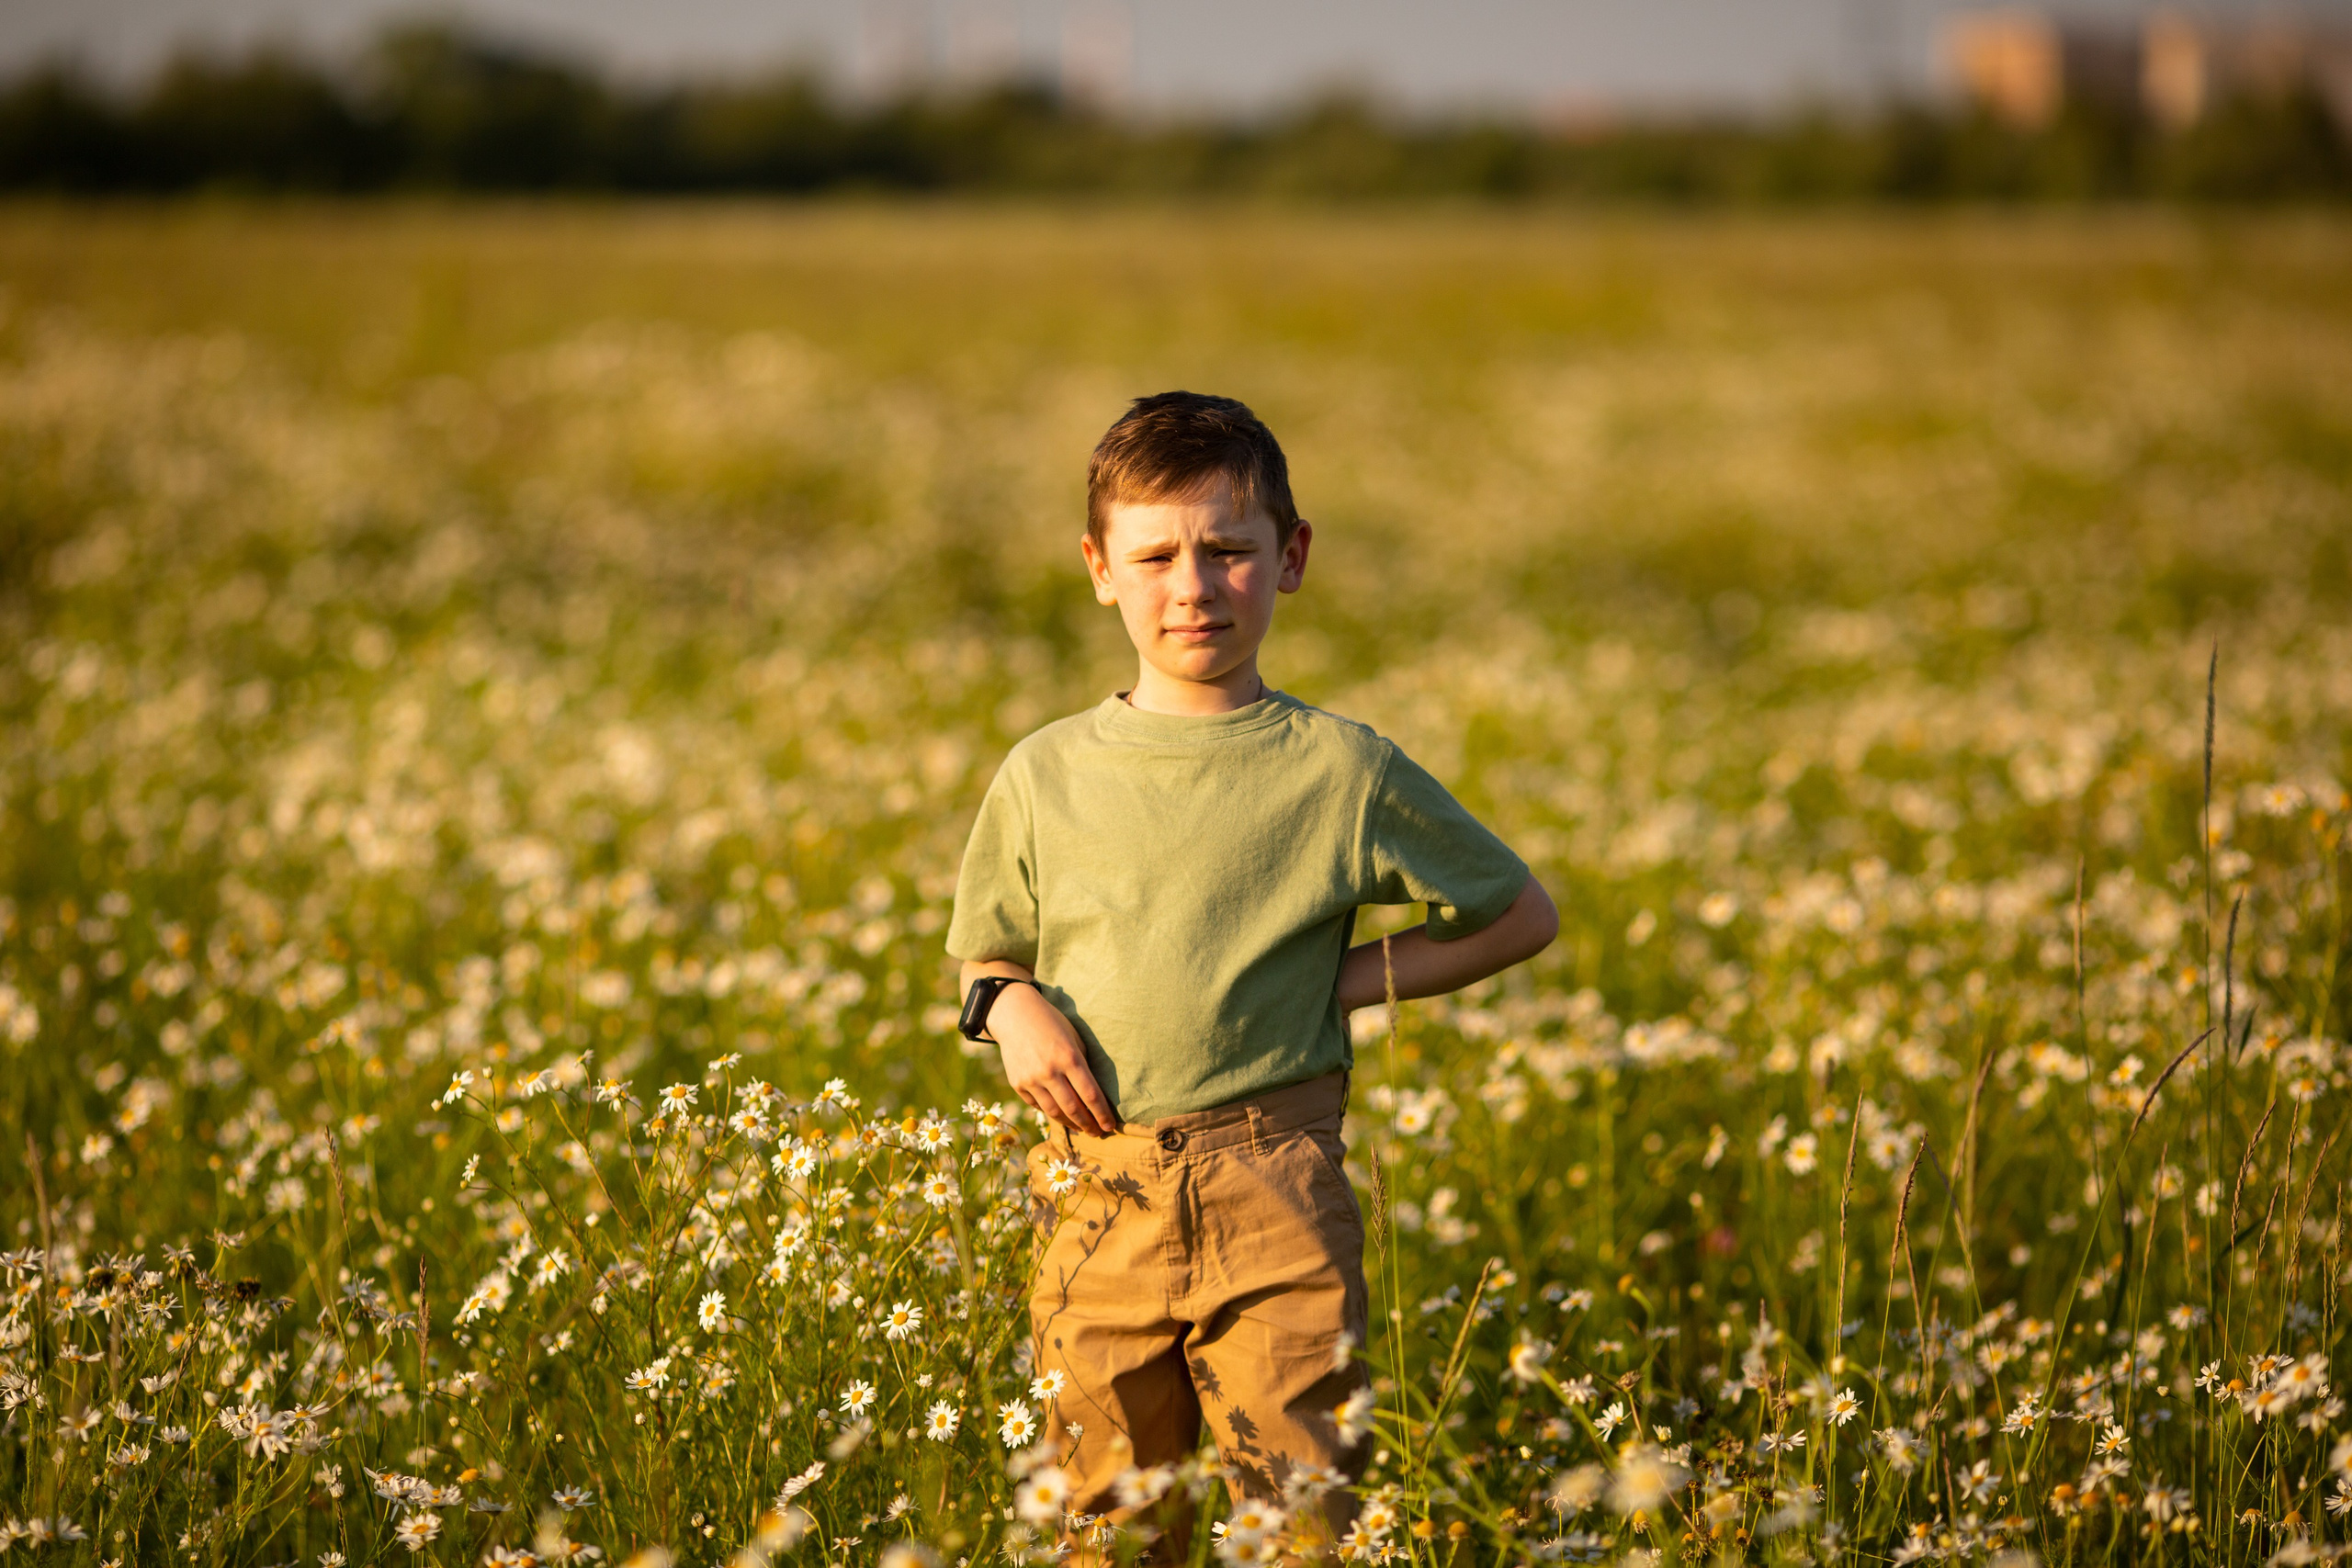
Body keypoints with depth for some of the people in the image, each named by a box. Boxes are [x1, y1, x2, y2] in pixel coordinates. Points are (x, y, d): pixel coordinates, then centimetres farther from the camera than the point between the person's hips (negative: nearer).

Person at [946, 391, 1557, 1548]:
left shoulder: (1337, 771, 1)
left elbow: (1521, 917, 10)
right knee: (1109, 1524, 7)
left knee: (1304, 1507, -6)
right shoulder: (1044, 778, 7)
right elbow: (984, 954, 22)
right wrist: (1010, 1005, -1)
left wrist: (1346, 982, 0)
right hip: (1097, 1200, 2)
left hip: (1275, 1200, -2)